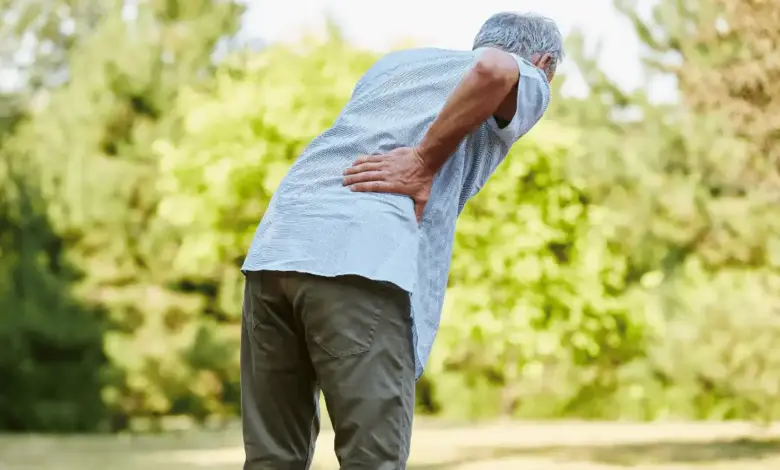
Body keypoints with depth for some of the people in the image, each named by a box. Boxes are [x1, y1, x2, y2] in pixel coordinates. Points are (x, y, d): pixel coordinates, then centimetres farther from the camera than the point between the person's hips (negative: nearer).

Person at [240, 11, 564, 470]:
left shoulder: (398, 60, 34)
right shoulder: (526, 83, 16)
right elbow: (493, 68, -9)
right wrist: (426, 163, -2)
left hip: (275, 248, 6)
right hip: (364, 264, -6)